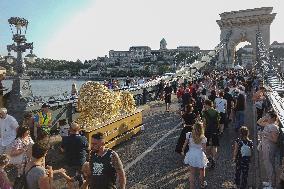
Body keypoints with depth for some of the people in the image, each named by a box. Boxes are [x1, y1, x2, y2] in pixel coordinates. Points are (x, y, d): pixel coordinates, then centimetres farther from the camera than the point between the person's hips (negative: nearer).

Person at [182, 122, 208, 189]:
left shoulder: (189, 135, -14)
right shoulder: (203, 138, -18)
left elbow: (185, 145, -5)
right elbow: (204, 149, -12)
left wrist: (183, 151, 12)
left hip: (191, 155, 1)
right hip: (199, 156, -1)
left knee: (192, 173, 15)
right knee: (202, 171, 25)